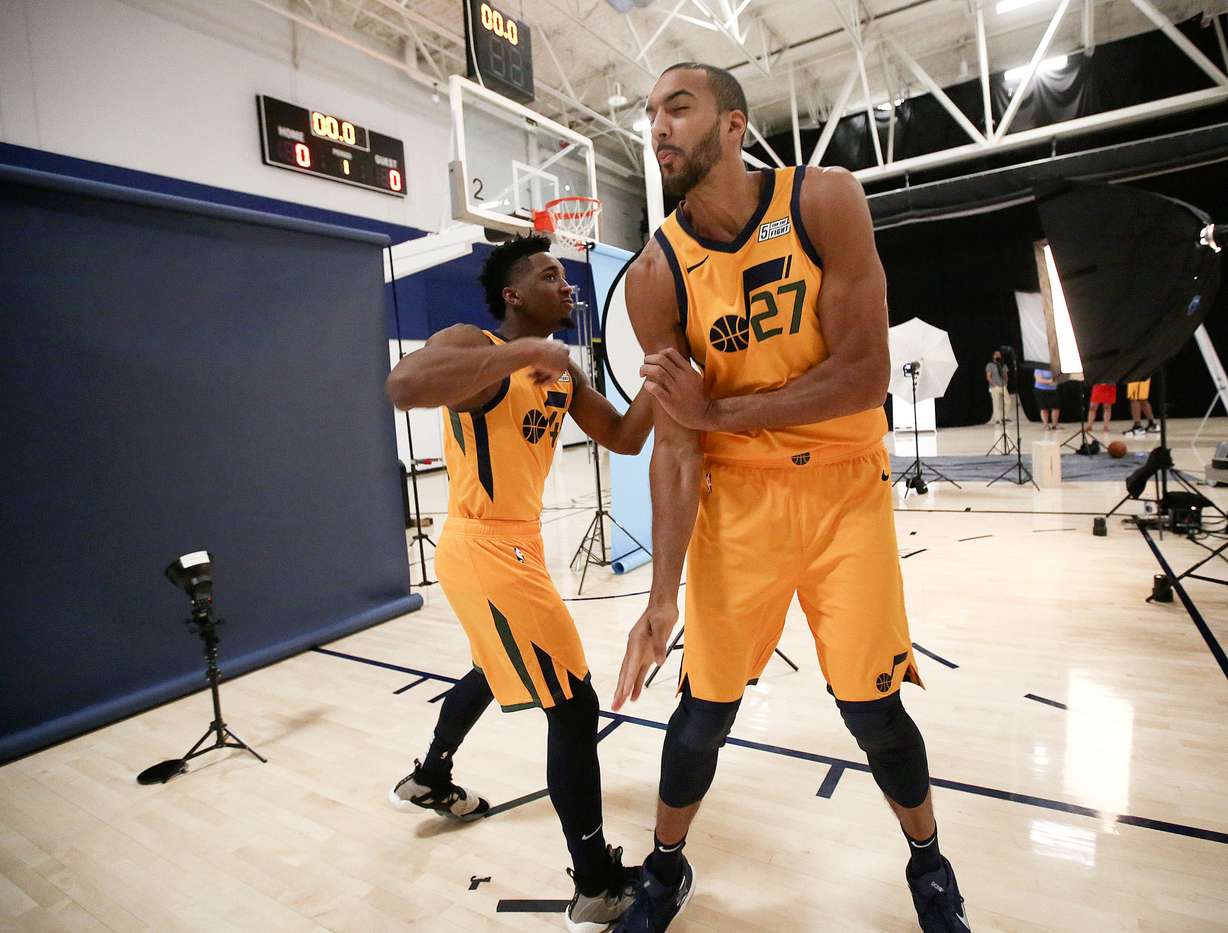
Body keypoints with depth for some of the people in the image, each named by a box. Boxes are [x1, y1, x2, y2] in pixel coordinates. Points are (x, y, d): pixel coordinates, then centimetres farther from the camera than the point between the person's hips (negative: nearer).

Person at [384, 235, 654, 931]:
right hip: (487, 548, -10)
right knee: (574, 705, -5)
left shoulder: (563, 372, 10)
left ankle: (429, 781, 55)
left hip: (514, 544, 10)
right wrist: (526, 350, -32)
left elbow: (624, 438, 10)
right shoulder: (476, 346, -15)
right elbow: (406, 387, -37)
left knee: (493, 671, 30)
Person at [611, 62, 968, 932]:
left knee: (873, 707, 6)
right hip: (736, 497, 1)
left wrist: (719, 411, -19)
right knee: (705, 711, 6)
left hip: (845, 485, 0)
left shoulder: (826, 201, -9)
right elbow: (675, 447, -11)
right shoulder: (655, 275, -8)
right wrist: (663, 595, -17)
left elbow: (866, 375, -16)